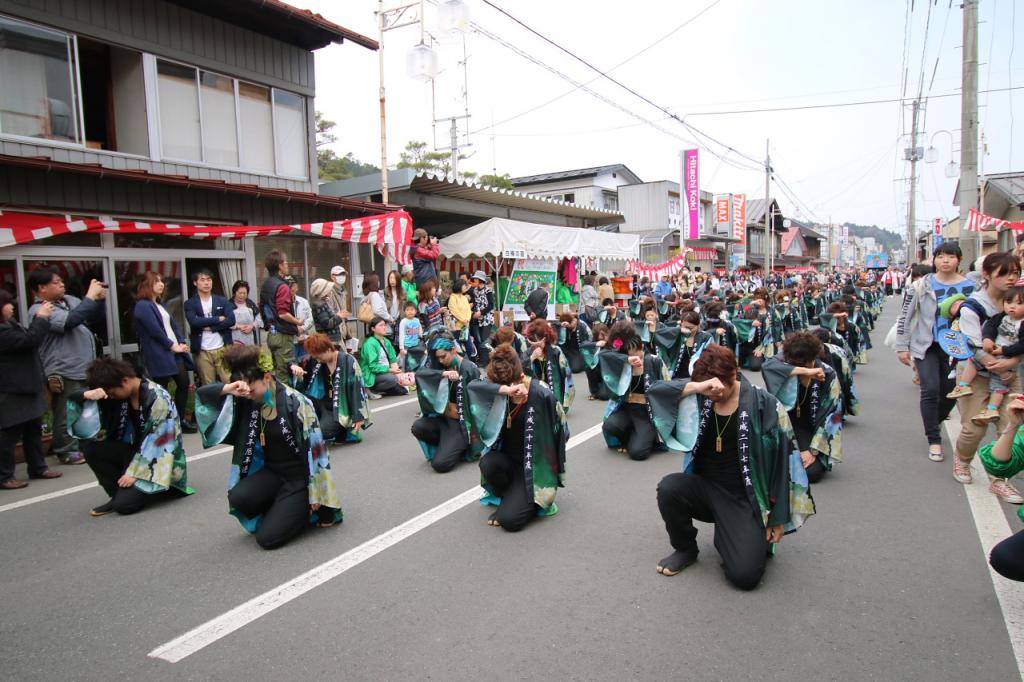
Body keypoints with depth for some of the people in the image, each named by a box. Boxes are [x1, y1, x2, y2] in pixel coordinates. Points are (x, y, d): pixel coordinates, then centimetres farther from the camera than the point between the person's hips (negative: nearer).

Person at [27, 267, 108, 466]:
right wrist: (90, 296, -22)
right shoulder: (39, 310, -13)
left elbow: (96, 318, 18)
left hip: (86, 369, 9)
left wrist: (99, 299, -1)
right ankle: (68, 452, 13)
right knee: (68, 416, 0)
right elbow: (70, 321, -29)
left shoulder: (69, 300, 11)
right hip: (65, 373, -9)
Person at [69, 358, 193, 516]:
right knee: (91, 447, -13)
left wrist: (135, 473, -21)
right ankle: (119, 494, -1)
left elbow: (158, 441, -22)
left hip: (156, 460, -7)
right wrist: (87, 395, -23)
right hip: (136, 451, 7)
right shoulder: (119, 394, -1)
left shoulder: (157, 398, -22)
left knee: (125, 504, -24)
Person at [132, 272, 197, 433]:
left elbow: (174, 324, 13)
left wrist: (182, 343, -2)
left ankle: (180, 420, 19)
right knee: (162, 389, -2)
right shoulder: (143, 306, -10)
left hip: (175, 351, 9)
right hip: (159, 354, -9)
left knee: (184, 383, 7)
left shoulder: (160, 305, 19)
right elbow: (155, 330, -17)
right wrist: (172, 346, -12)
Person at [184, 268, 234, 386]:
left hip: (222, 349, 1)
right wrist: (218, 319, -10)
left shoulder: (222, 301, 9)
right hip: (202, 352, -1)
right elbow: (194, 322, -14)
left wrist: (210, 327, -11)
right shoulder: (190, 304, 3)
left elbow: (231, 320, -4)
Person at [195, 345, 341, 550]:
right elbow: (202, 394, -2)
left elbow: (314, 449, -17)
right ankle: (280, 511, 7)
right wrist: (228, 388, -24)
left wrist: (317, 498, -15)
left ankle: (307, 510, 12)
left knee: (267, 538, -15)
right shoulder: (248, 401, -3)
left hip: (299, 477, -6)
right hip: (272, 472, 6)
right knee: (238, 498, -24)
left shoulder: (295, 402, -20)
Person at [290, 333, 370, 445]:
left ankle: (345, 430, 2)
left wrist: (359, 417, -16)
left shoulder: (348, 362, -17)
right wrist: (294, 367, -19)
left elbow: (357, 389, -16)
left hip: (341, 409, -5)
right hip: (324, 404, 6)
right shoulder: (314, 359, -4)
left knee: (319, 432, -27)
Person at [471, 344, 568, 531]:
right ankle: (509, 498, 2)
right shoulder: (498, 391, -8)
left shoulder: (542, 394, -20)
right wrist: (505, 390, -40)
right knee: (488, 464, -32)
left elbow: (561, 433, -10)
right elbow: (472, 386, -29)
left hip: (535, 466, -4)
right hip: (508, 458, 5)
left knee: (509, 519, -22)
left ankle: (532, 500, 13)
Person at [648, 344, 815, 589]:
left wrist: (779, 517, -4)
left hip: (743, 498, -2)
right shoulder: (699, 398, -5)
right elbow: (654, 391, -15)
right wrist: (697, 387, -30)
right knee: (668, 488, -30)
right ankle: (685, 549, 0)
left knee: (744, 575, -20)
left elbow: (781, 462, -6)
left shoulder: (763, 404, -11)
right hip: (704, 488, 3)